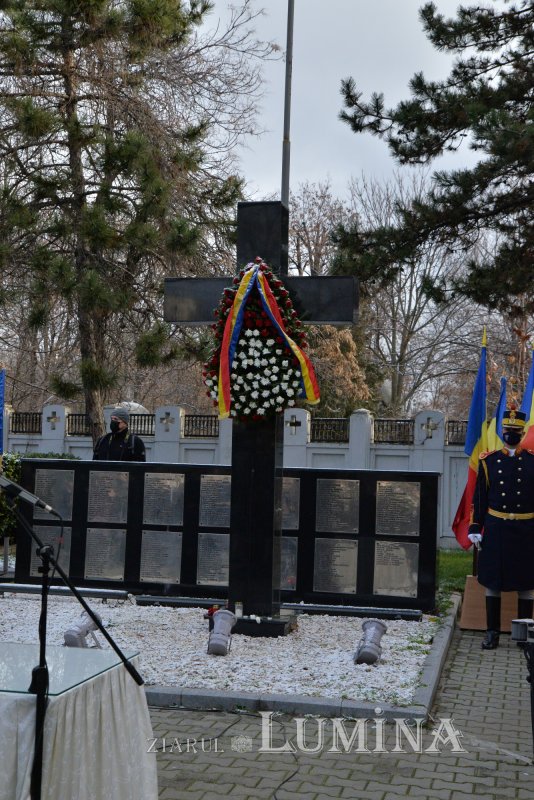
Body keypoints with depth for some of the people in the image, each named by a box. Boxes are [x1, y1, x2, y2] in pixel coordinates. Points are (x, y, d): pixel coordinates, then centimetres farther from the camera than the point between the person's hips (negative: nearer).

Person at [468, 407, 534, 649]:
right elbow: (479, 497, 6)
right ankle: (492, 632, 12)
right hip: (495, 529, 1)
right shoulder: (488, 461, 4)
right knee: (492, 580, 4)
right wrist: (475, 528, 0)